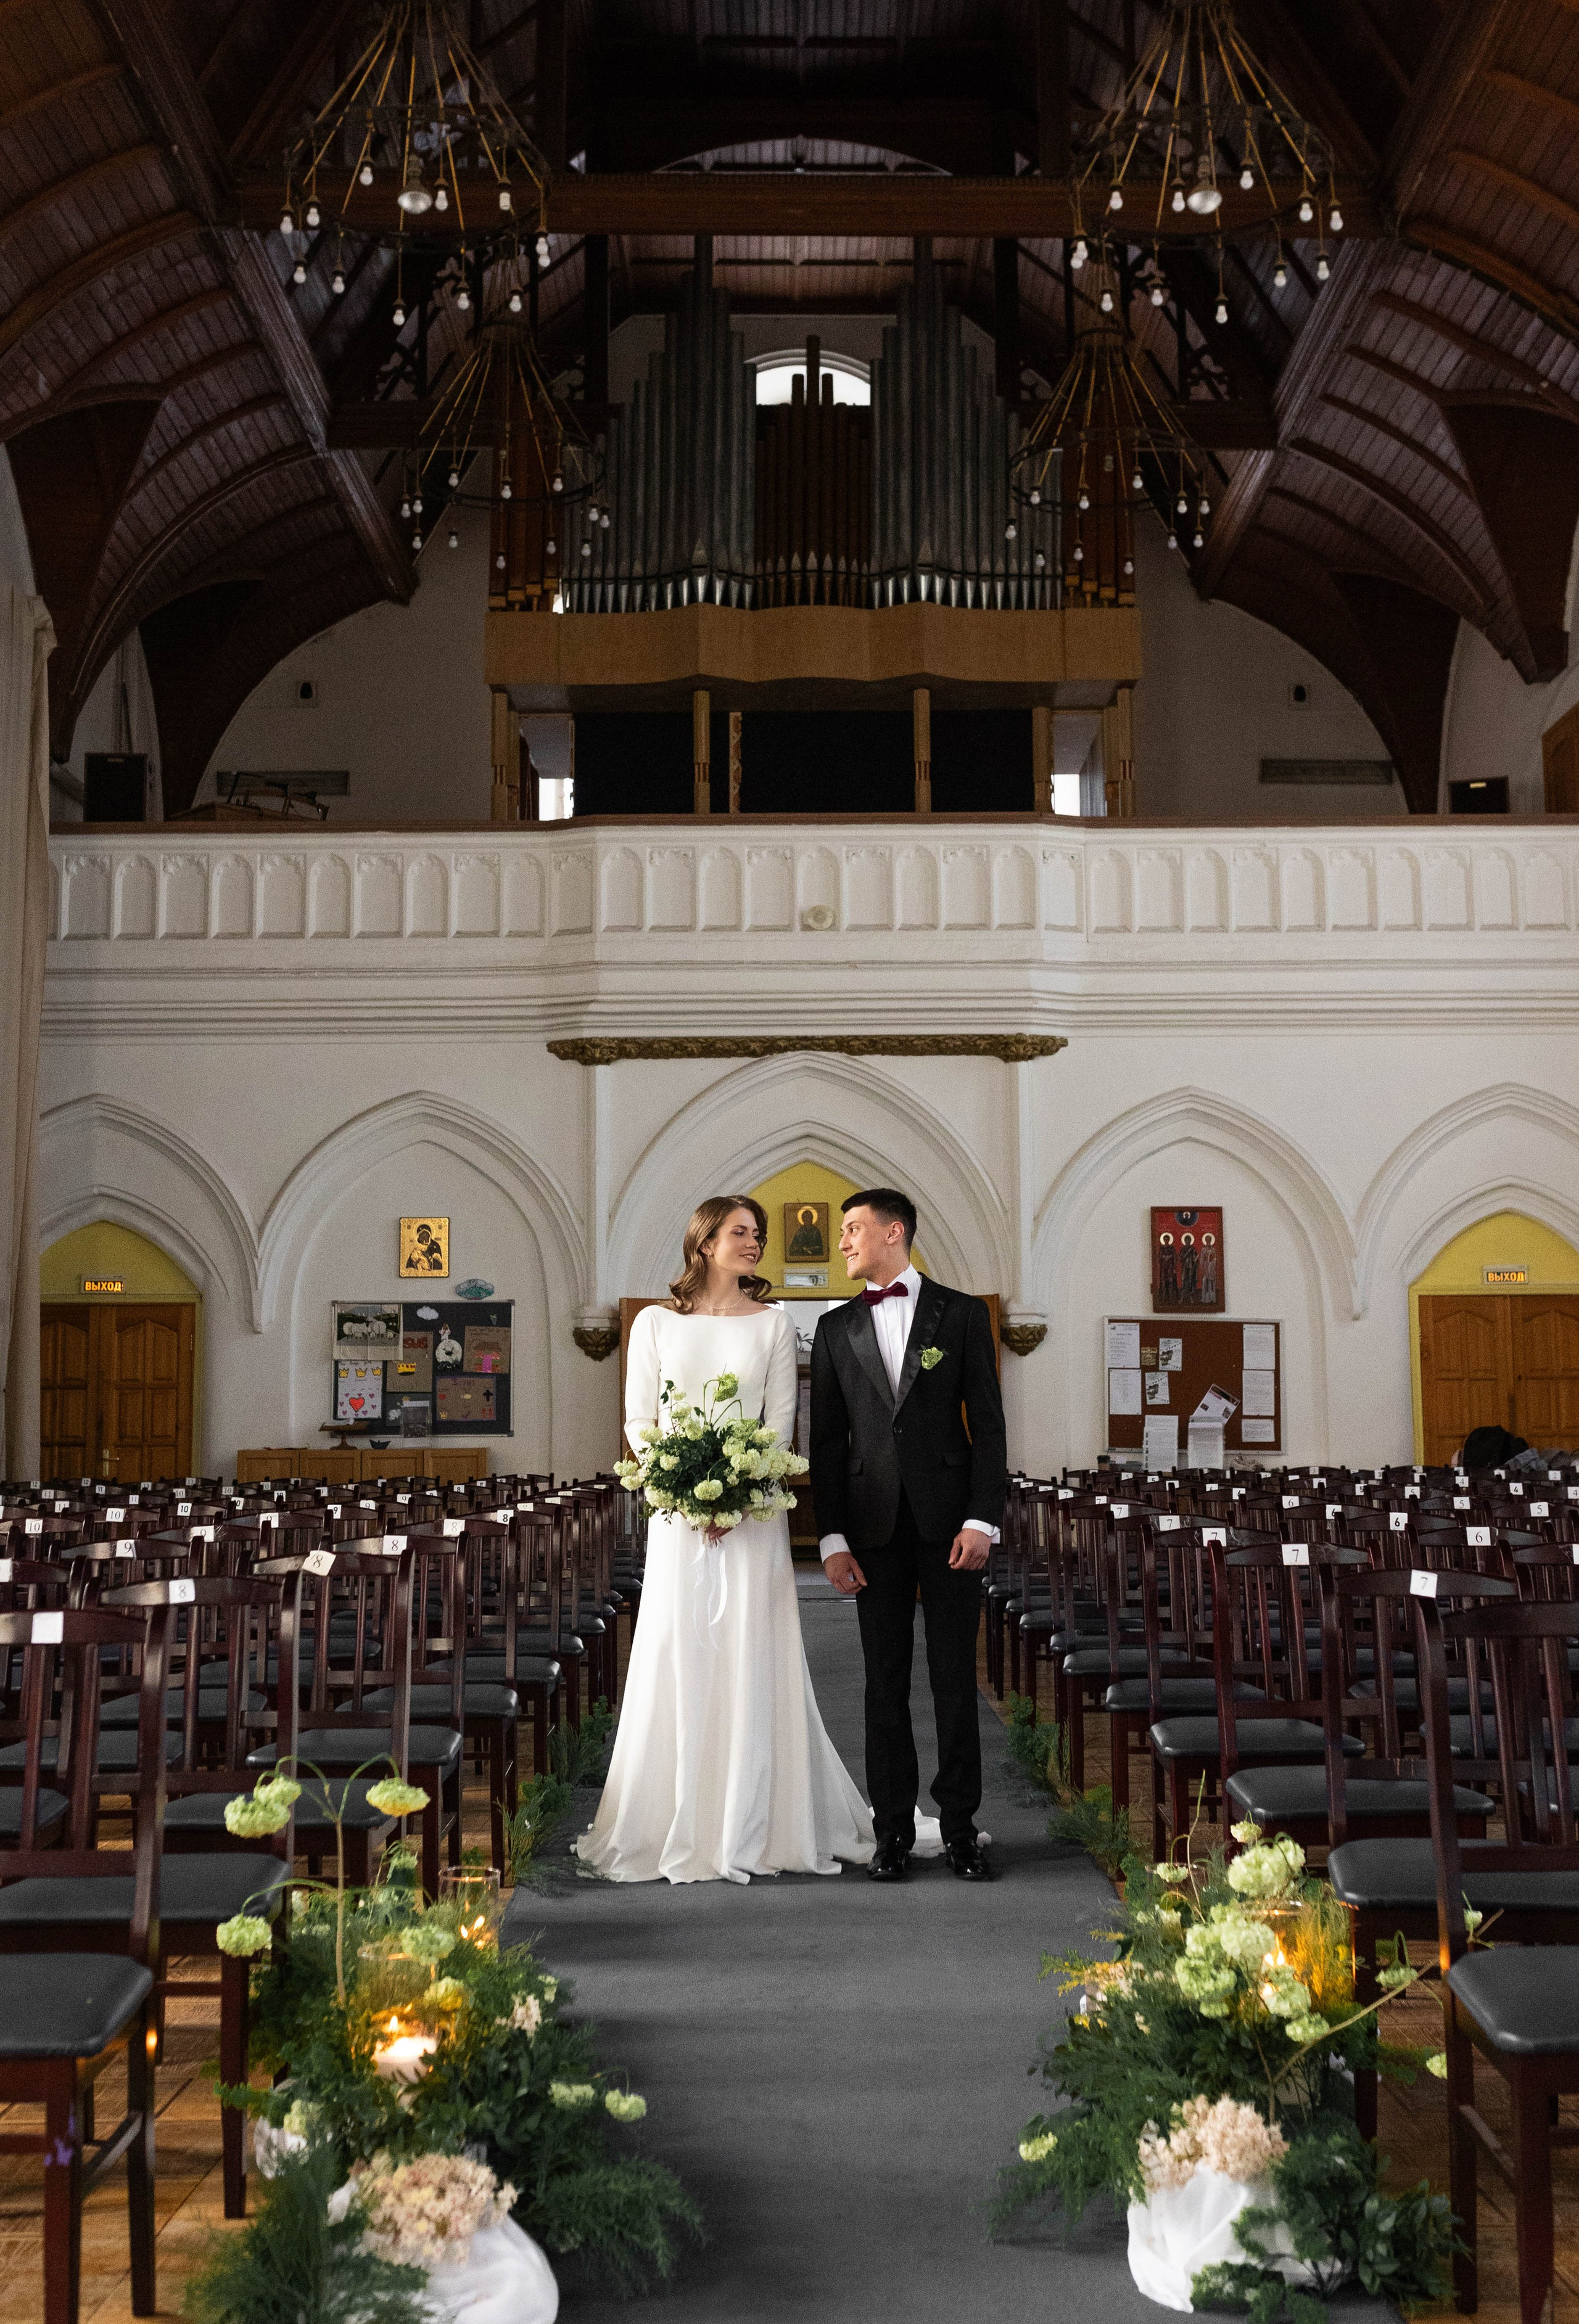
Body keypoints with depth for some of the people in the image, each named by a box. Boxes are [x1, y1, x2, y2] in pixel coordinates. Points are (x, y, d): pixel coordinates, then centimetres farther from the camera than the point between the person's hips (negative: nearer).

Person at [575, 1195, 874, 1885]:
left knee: (752, 1660, 0)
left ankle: (752, 1825, 8)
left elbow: (781, 1420, 2)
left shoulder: (773, 1324, 6)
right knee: (675, 1658, 0)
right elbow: (638, 1420, 4)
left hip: (753, 1508, 0)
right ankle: (675, 1824, 10)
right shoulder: (656, 1323, 6)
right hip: (676, 1511, 0)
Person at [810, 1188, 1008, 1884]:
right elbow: (826, 1440, 7)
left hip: (949, 1520, -2)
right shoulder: (836, 1329, 10)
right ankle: (894, 1830, 12)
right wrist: (832, 1538, -1)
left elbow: (988, 1425, 0)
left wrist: (982, 1520, -9)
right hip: (874, 1527, 2)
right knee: (885, 1682, 5)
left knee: (954, 1677, 2)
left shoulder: (962, 1314, 3)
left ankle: (960, 1827, 11)